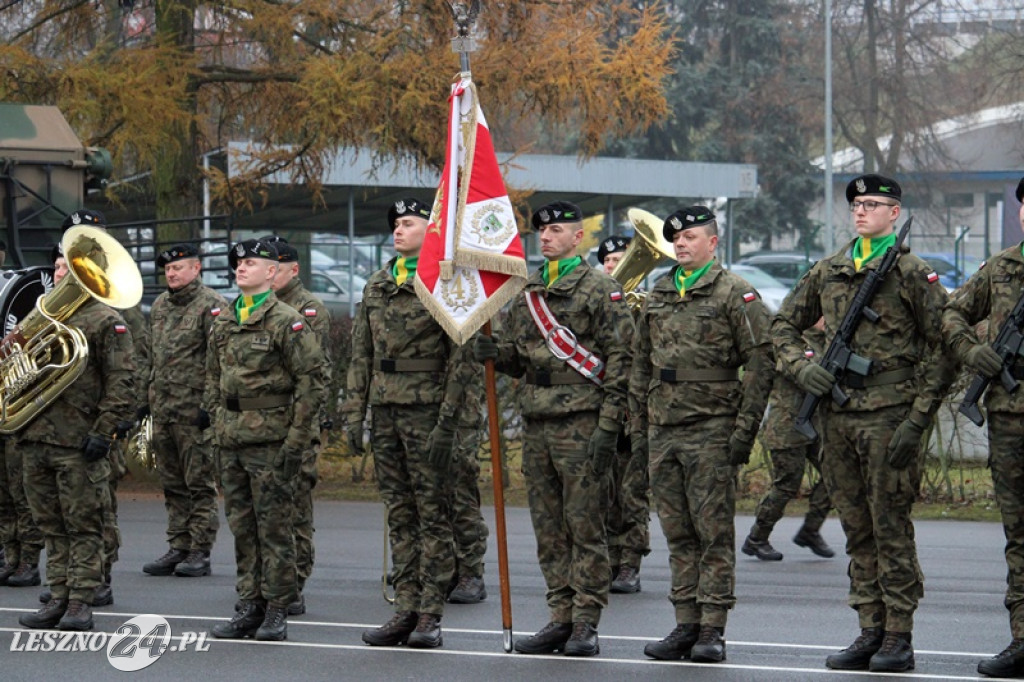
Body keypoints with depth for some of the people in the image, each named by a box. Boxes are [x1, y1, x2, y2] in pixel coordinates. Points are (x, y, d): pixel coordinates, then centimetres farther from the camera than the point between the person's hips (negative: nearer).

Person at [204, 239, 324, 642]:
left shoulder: (286, 322, -7)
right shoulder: (222, 324, 14)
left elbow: (312, 380, -9)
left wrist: (296, 438, -13)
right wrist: (217, 424, 14)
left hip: (271, 439, -7)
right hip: (231, 440, 7)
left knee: (274, 525, -3)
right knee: (242, 526, 9)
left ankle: (277, 610, 2)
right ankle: (251, 605, 15)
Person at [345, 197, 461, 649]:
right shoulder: (376, 286, 14)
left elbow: (460, 359, -9)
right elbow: (361, 354, 16)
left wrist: (447, 421, -15)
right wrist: (353, 412, 8)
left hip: (427, 409, -6)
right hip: (385, 409, 6)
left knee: (432, 512, -3)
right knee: (399, 513, 8)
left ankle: (430, 615, -1)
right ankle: (406, 611, 11)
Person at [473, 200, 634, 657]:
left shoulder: (601, 290, -3)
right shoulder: (526, 293, 17)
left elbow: (619, 360, -7)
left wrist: (608, 425, -14)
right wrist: (495, 353, -1)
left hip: (581, 425, -7)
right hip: (536, 423, 7)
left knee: (585, 526, -5)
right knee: (548, 529, 7)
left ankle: (586, 625, -2)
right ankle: (561, 618, 12)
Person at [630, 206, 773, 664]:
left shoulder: (735, 294, -3)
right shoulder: (657, 296, 16)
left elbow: (761, 361, -7)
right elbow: (641, 366, 21)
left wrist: (745, 428, -12)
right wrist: (639, 427, 15)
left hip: (712, 431, -6)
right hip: (663, 432, 6)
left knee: (714, 532, -5)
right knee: (678, 534, 7)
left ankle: (713, 629, -3)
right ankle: (686, 625, 12)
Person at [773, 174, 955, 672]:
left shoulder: (912, 272, -3)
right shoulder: (827, 271, 13)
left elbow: (942, 348, -5)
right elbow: (783, 326, 23)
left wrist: (919, 418, -11)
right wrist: (802, 368, 3)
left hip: (889, 415, -6)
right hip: (838, 415, 6)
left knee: (891, 527, -5)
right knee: (857, 530, 8)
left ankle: (898, 638, -1)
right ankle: (870, 632, 14)